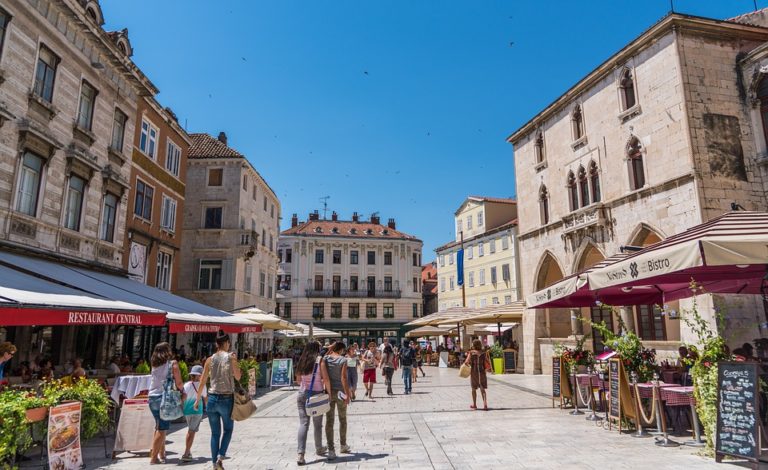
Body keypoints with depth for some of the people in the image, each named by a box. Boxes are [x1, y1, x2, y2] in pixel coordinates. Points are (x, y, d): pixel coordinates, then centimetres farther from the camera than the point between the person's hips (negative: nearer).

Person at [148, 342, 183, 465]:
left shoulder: (154, 364, 10)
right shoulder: (172, 363, -5)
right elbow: (179, 384, -7)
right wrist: (182, 388, 11)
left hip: (152, 398, 6)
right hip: (164, 397, -6)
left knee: (159, 427, 17)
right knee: (162, 429, 0)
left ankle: (161, 454, 21)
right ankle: (154, 457, 0)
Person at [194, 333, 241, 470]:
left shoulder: (210, 359, 2)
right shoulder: (231, 357, -7)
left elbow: (202, 381, 3)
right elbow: (238, 377, -6)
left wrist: (198, 399, 11)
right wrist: (235, 360, 5)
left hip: (212, 398, 3)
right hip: (227, 398, -3)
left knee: (215, 433, 15)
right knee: (228, 429, 16)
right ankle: (220, 457, -1)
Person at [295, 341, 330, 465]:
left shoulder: (302, 361, 7)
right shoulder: (319, 360, -7)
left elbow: (298, 380, 15)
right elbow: (326, 379, -11)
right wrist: (329, 392, -2)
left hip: (302, 393, 3)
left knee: (303, 423, 1)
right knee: (317, 424, 13)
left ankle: (300, 454, -11)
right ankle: (319, 449, 30)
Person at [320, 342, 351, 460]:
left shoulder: (325, 358, 0)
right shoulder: (343, 360, -8)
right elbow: (343, 377, -13)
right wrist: (347, 394, -11)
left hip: (329, 391, 2)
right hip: (340, 391, -2)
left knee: (329, 420, 4)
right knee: (342, 419, 16)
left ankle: (331, 450, 0)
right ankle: (343, 446, 29)